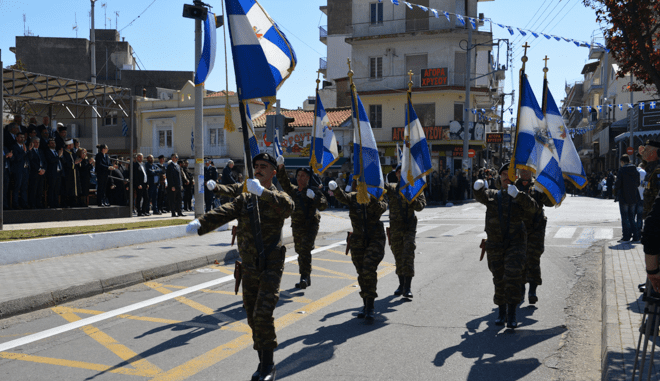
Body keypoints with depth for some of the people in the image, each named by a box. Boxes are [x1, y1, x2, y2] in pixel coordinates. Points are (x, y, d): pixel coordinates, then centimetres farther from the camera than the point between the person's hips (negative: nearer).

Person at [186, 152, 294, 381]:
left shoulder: (277, 198, -4)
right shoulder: (244, 200, 8)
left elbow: (288, 205, -29)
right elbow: (223, 213, -9)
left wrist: (262, 192, -43)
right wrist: (200, 224, -27)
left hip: (271, 266, -5)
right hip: (249, 268, 5)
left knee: (263, 314, -15)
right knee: (252, 318, 12)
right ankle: (263, 363, 29)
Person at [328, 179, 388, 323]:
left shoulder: (378, 198, -4)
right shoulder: (353, 197, 2)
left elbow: (382, 208, -25)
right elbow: (343, 197, -19)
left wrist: (371, 198, -44)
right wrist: (336, 189, -41)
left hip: (375, 239, -4)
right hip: (358, 241, 4)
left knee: (369, 271, -17)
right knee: (362, 274, 11)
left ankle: (370, 308, -11)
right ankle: (366, 305, 27)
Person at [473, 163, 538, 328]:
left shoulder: (521, 198, 7)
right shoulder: (492, 195, 13)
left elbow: (533, 208, -15)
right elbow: (480, 196, -9)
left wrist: (517, 195, -32)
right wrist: (479, 188, -34)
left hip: (516, 243, -2)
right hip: (495, 245, 2)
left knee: (513, 276, -15)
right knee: (499, 279, 7)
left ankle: (512, 315, -7)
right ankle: (501, 312, 23)